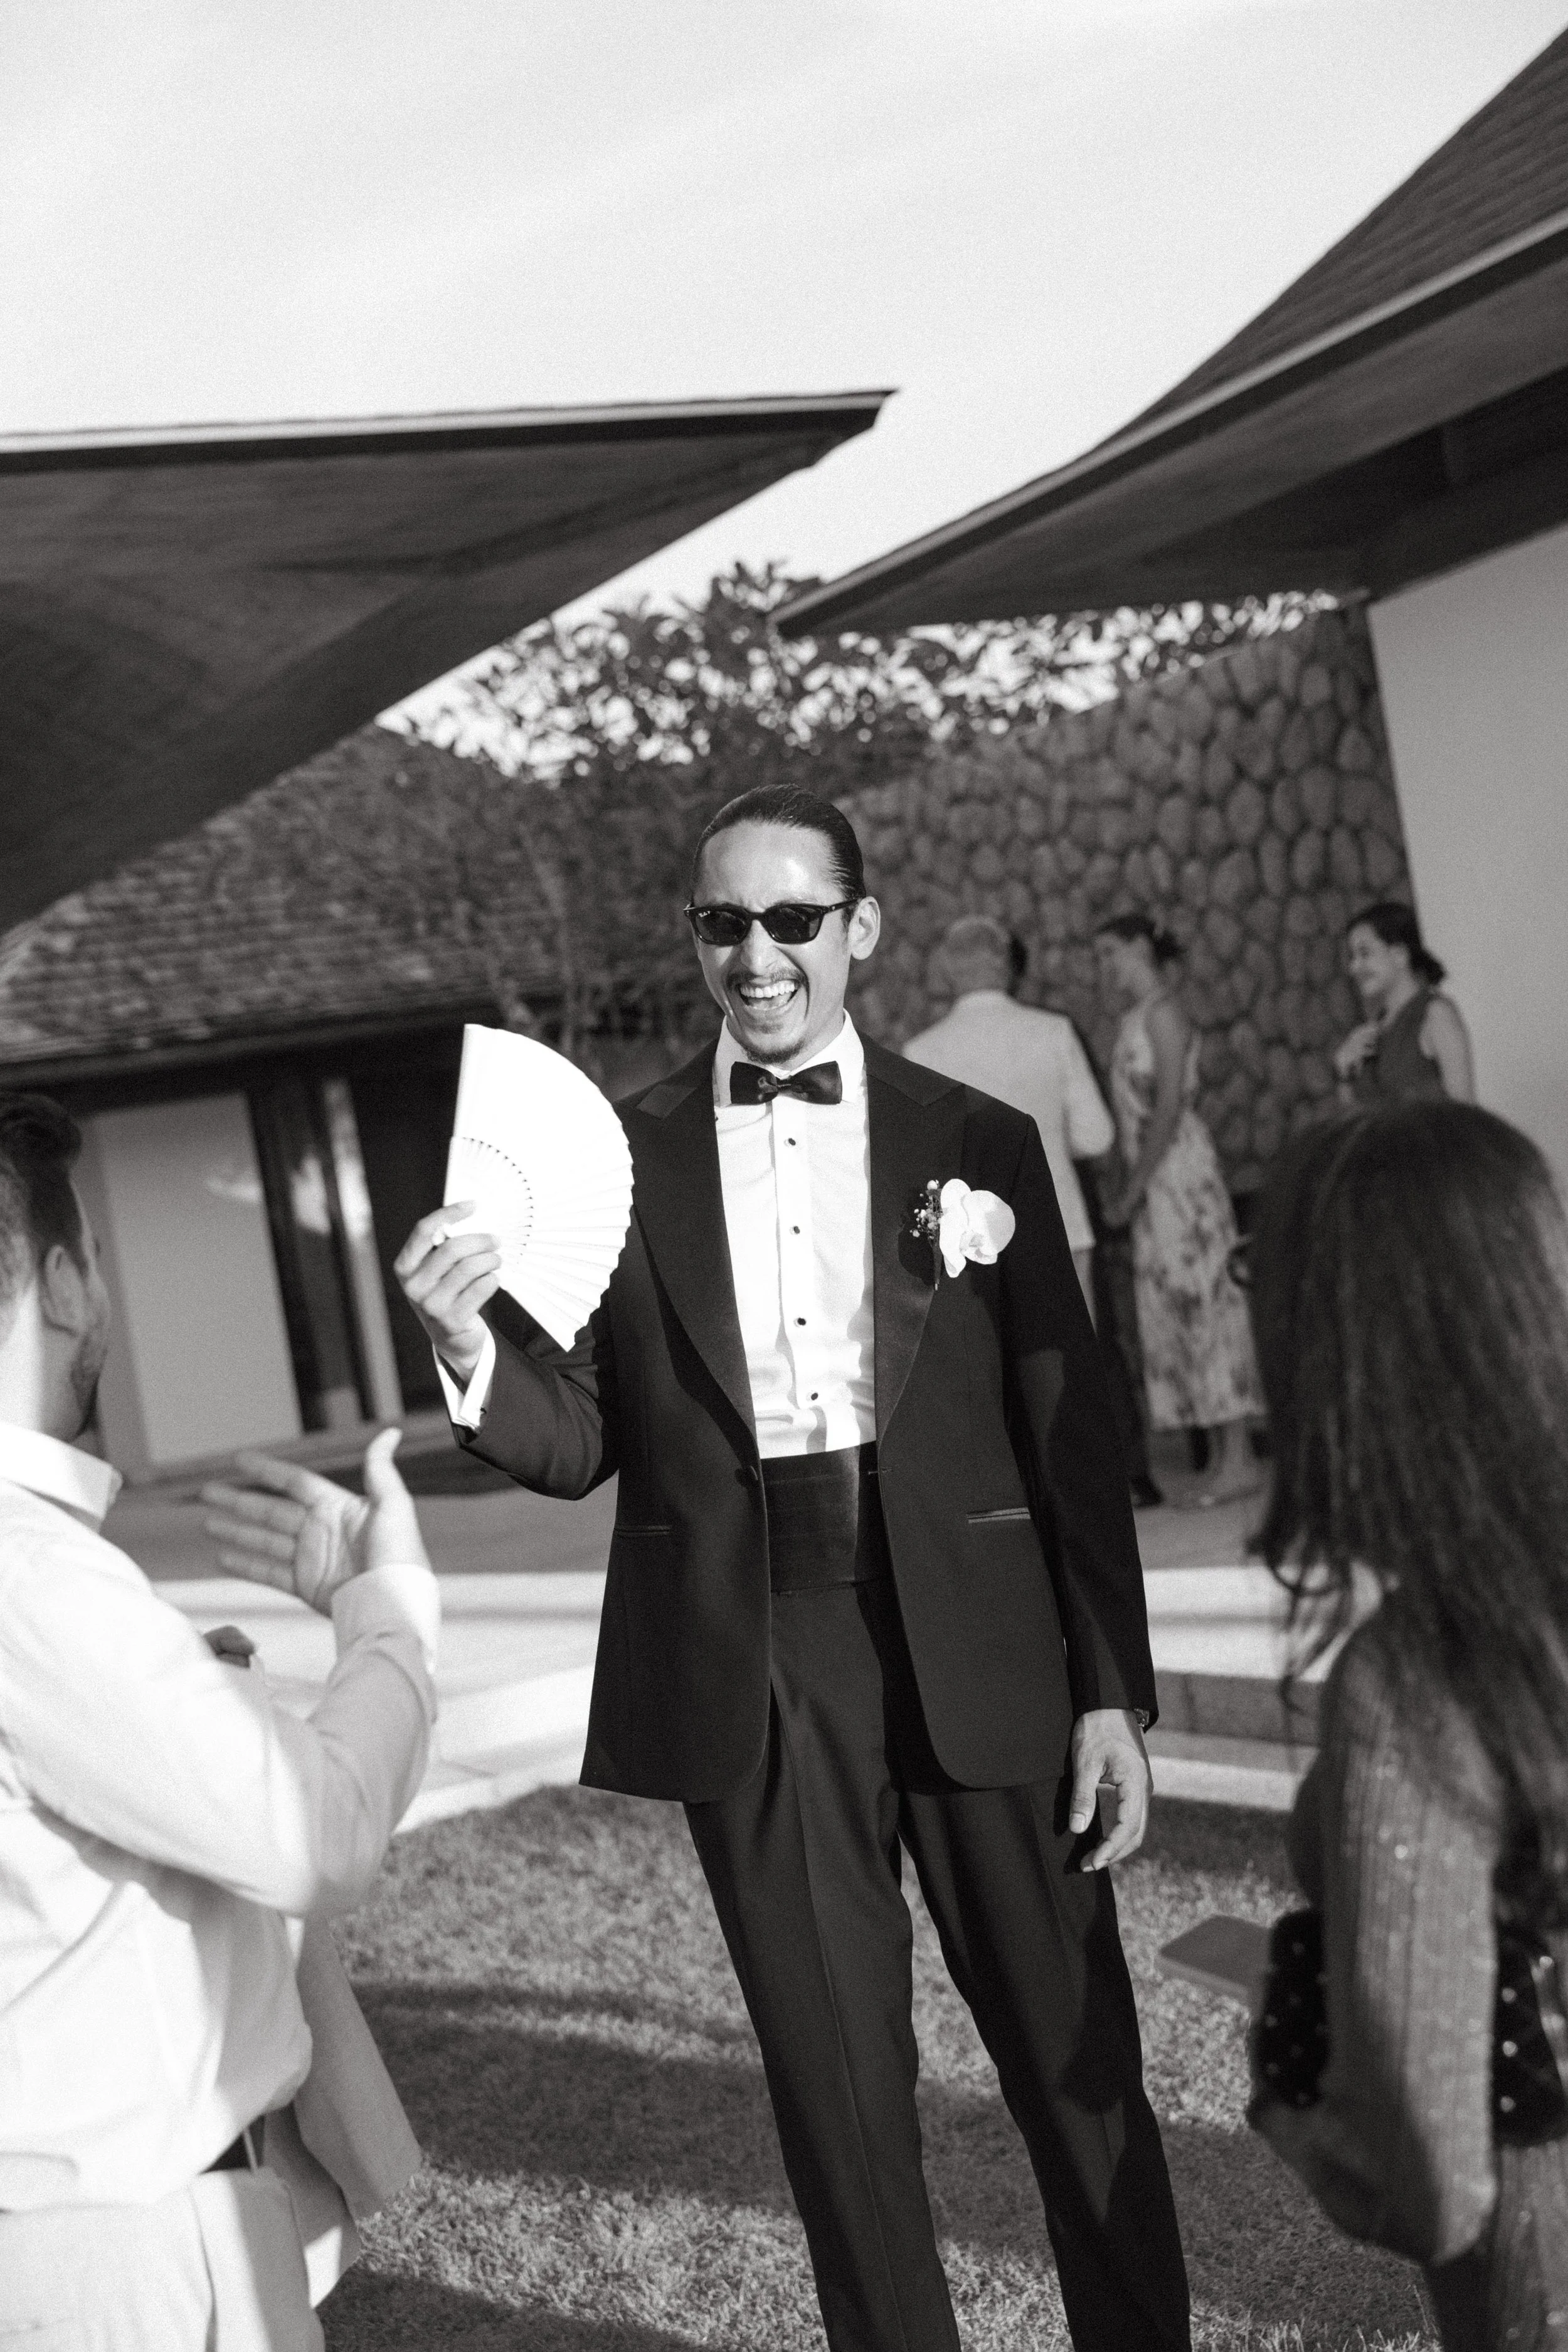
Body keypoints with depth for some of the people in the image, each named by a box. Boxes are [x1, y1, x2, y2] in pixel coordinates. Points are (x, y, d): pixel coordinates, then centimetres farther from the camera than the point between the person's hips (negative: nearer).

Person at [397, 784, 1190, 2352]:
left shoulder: (978, 1142, 2)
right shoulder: (618, 1158, 2)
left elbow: (1070, 1432, 3)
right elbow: (580, 1445, 2)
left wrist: (1113, 1689, -1)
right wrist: (472, 1356, -18)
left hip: (972, 1648, 0)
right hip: (750, 1674, 0)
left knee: (1075, 2059, 11)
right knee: (835, 2085, 13)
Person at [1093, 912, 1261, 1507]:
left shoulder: (1162, 1012, -7)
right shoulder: (1137, 1018, 18)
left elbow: (1170, 1106, -15)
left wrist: (1133, 1188, -15)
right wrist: (1133, 1189, 9)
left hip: (1177, 1169, -9)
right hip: (1154, 1181, 9)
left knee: (1202, 1302, -8)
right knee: (1176, 1309, 7)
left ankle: (1238, 1459, -7)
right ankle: (1228, 1456, 10)